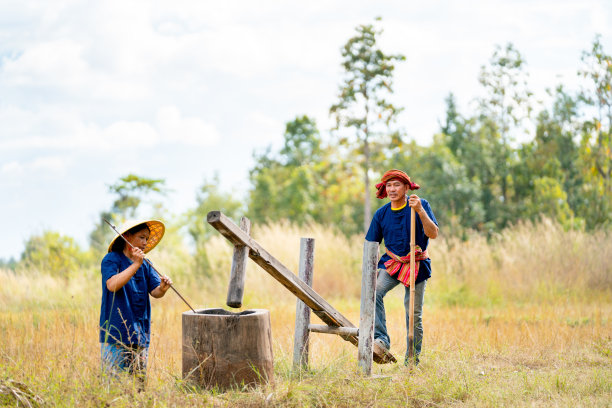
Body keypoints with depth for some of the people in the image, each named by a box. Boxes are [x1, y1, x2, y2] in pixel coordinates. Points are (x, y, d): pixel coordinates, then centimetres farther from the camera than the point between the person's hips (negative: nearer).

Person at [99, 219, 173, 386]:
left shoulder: (145, 265, 14)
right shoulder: (111, 260, -5)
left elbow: (154, 291, 4)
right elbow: (112, 285, -22)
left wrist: (162, 288, -19)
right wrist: (136, 265, -24)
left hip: (140, 334, 6)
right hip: (115, 333, -6)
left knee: (140, 382, 8)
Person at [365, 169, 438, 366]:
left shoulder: (421, 204, -8)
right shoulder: (381, 214, 0)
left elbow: (433, 234, -19)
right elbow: (371, 245, 6)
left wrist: (420, 211, -31)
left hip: (416, 266, -2)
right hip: (391, 262, 2)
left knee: (414, 313, 1)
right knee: (374, 292, -27)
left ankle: (412, 359, 14)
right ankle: (381, 341, -31)